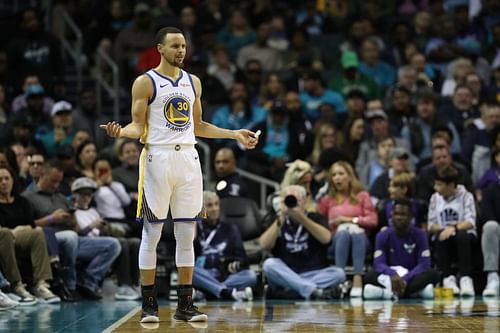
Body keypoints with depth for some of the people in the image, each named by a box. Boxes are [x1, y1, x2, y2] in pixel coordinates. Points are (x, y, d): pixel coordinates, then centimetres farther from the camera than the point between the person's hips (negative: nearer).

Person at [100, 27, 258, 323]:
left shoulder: (193, 82, 13)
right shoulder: (145, 83, -3)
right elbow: (138, 127, -4)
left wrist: (234, 134, 15)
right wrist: (121, 132, -25)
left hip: (188, 160, 5)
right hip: (157, 159, -5)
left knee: (187, 235, 5)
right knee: (152, 234, -1)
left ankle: (185, 304, 9)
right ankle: (149, 304, 5)